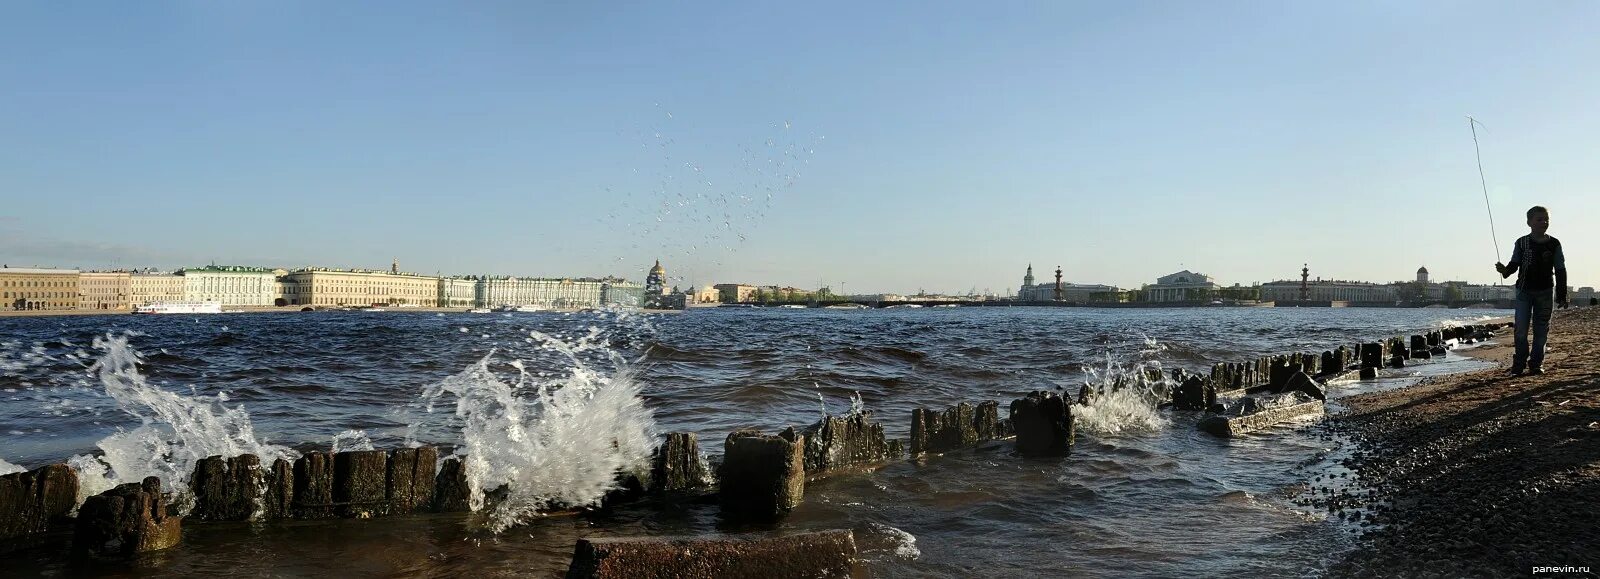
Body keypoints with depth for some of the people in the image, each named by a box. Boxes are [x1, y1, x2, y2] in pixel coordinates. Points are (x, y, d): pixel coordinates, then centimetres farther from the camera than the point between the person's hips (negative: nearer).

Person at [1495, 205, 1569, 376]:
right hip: (1524, 291, -1)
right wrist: (1505, 270, -22)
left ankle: (1536, 364, 12)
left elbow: (1560, 271, 5)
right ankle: (1519, 364, 3)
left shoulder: (1554, 244, 2)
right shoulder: (1522, 243, 0)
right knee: (1520, 329, -6)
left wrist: (1562, 295, 2)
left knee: (1541, 330, 4)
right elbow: (1514, 264, 2)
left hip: (1545, 292, 1)